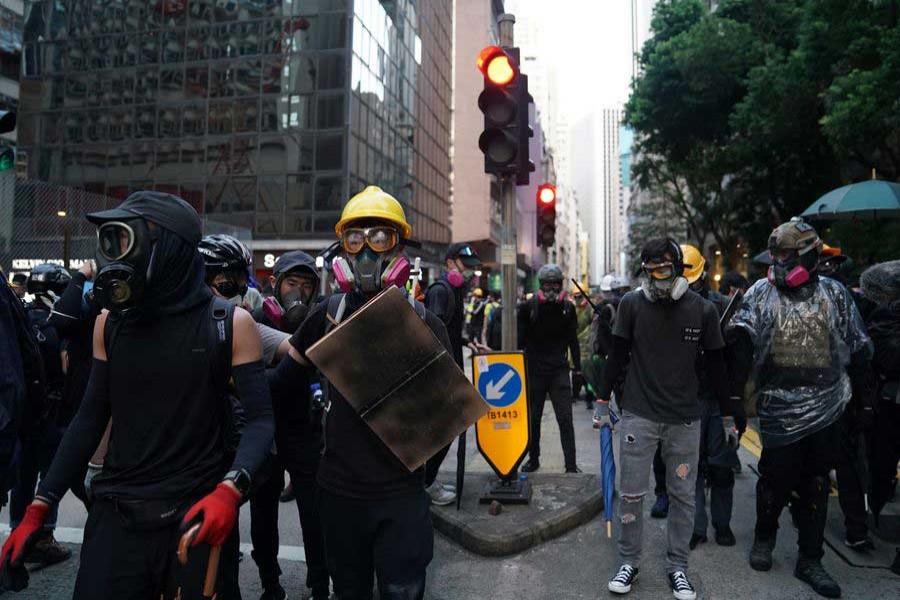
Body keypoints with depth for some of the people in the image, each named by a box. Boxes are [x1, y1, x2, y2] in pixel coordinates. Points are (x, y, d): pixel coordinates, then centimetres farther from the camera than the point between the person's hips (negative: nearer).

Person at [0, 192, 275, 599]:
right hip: (117, 515, 3)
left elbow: (260, 419, -10)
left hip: (199, 514, -3)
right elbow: (91, 418, 10)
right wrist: (40, 507, 6)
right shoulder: (110, 322, 5)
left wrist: (230, 491, -26)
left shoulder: (230, 324, -8)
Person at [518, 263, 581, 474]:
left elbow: (573, 339, 13)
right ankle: (533, 459, 25)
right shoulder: (528, 307, -2)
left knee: (565, 419, -4)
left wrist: (577, 367, 12)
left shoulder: (567, 307, 5)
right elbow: (520, 340, 1)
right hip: (533, 370, 0)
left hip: (559, 370, 1)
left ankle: (571, 465, 2)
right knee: (533, 419, 10)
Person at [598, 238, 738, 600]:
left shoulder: (702, 309, -1)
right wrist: (603, 401, 3)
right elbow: (618, 355, 4)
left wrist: (727, 416, 10)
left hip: (686, 420, 1)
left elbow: (716, 365, 7)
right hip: (639, 415, -1)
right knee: (631, 494, 5)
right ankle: (629, 562, 22)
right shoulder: (632, 304, -3)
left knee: (683, 495, 9)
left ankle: (677, 567, 25)